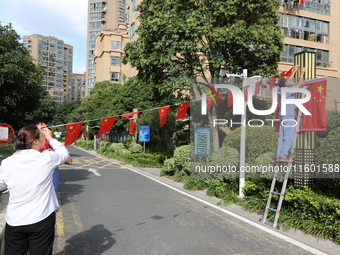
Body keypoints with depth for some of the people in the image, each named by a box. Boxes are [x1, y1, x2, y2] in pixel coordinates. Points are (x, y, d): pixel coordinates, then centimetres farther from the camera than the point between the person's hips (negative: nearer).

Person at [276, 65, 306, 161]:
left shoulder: (281, 91, 7)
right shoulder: (288, 92, -14)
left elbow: (288, 82, 22)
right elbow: (299, 84, -8)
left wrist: (294, 71, 23)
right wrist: (301, 74, 4)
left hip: (283, 116, 9)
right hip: (288, 117, -8)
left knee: (282, 137, 8)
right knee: (288, 138, -4)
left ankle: (279, 156, 8)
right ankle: (283, 156, -4)